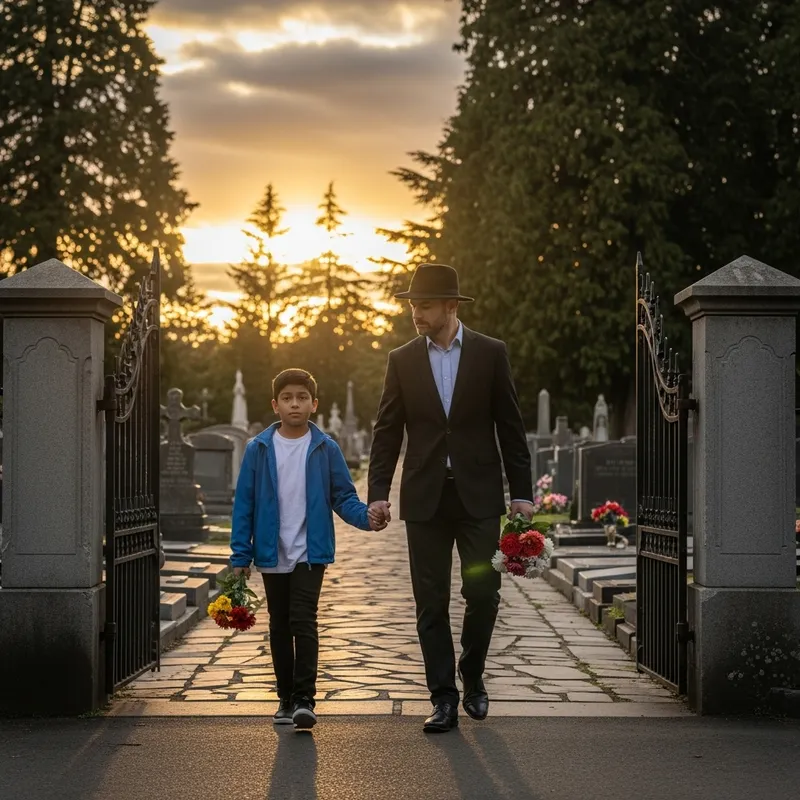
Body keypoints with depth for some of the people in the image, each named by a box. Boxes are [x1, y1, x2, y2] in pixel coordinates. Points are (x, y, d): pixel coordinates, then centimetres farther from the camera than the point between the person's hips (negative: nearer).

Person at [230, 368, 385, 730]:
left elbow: (343, 496, 3)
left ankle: (304, 697, -9)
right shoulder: (258, 449, 1)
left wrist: (366, 517, -17)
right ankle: (286, 697, 21)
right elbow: (244, 504, 2)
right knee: (279, 626, 11)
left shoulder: (325, 449, 0)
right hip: (272, 554, 2)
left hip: (310, 552, -2)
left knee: (303, 621, -12)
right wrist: (240, 555, -1)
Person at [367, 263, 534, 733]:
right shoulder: (402, 361, 5)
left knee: (483, 591, -3)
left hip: (478, 495, -1)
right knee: (432, 602, 2)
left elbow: (510, 427, 2)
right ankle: (444, 699, 9)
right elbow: (387, 431, 5)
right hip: (425, 497, 1)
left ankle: (472, 673, 23)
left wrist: (522, 493, -2)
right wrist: (378, 493, -4)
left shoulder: (491, 354, 1)